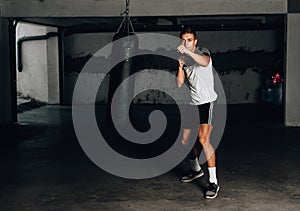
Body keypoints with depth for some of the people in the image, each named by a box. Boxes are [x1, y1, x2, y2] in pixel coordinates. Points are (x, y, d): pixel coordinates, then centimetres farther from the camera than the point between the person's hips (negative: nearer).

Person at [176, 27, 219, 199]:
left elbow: (205, 62, -31)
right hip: (192, 102, 7)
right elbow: (179, 84, 5)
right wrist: (180, 66, -9)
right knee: (185, 140, 13)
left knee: (203, 139, -22)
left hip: (206, 101, -7)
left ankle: (213, 182, -18)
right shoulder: (184, 58, 12)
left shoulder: (203, 52, -5)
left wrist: (188, 51, -40)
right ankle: (196, 169, 38)